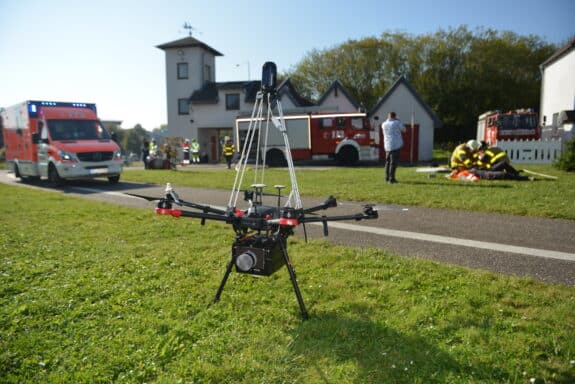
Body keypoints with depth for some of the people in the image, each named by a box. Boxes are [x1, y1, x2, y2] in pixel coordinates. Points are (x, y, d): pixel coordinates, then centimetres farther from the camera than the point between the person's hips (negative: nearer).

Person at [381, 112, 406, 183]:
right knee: (393, 162, -5)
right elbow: (404, 129, 9)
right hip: (396, 145, -5)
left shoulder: (384, 124, 7)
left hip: (387, 146, 6)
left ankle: (387, 178, 23)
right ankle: (391, 179, -7)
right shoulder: (397, 123, -6)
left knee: (388, 161, 17)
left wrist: (388, 119, 28)